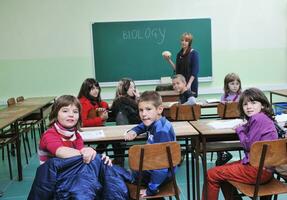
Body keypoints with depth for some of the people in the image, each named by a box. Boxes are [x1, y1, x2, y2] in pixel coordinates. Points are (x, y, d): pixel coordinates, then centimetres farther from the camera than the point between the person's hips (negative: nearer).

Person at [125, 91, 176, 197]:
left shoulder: (162, 131, -31)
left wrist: (150, 190, -28)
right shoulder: (153, 122, -6)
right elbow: (141, 127, 19)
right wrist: (133, 131, -3)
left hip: (162, 173, -8)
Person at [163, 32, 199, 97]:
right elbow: (177, 69, 13)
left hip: (191, 84, -5)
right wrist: (169, 60, 5)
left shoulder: (194, 53, -5)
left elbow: (195, 71, -11)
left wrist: (189, 84, -19)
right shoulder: (179, 54, 11)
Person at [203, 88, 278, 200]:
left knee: (211, 174, -4)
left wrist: (239, 129, -3)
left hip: (258, 170, -10)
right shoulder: (263, 118, 12)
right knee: (223, 170, 26)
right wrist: (244, 128, 2)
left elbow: (248, 144, -17)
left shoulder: (258, 118, -17)